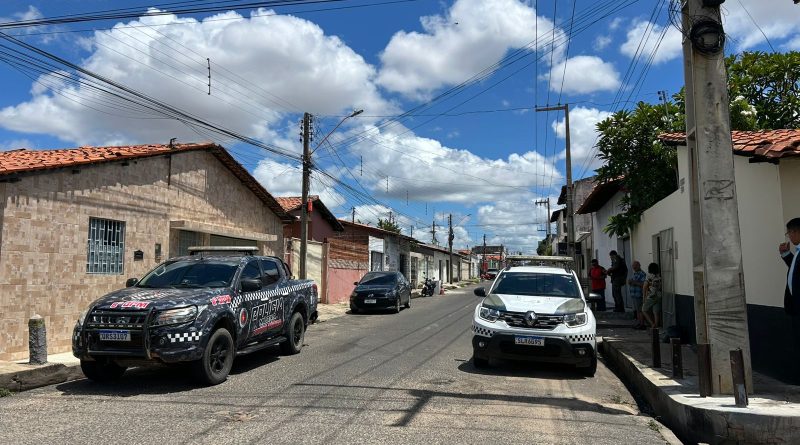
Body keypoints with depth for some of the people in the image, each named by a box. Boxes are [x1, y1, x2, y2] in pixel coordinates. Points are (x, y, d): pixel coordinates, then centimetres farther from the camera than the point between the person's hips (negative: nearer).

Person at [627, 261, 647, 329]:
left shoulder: (642, 274, -12)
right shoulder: (635, 274, 17)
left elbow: (643, 284, -23)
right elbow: (633, 282, 27)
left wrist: (634, 282, -22)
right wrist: (630, 282, 5)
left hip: (638, 295, -9)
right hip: (633, 295, 10)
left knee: (640, 310, -6)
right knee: (636, 310, 14)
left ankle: (642, 324, -1)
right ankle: (638, 323, 22)